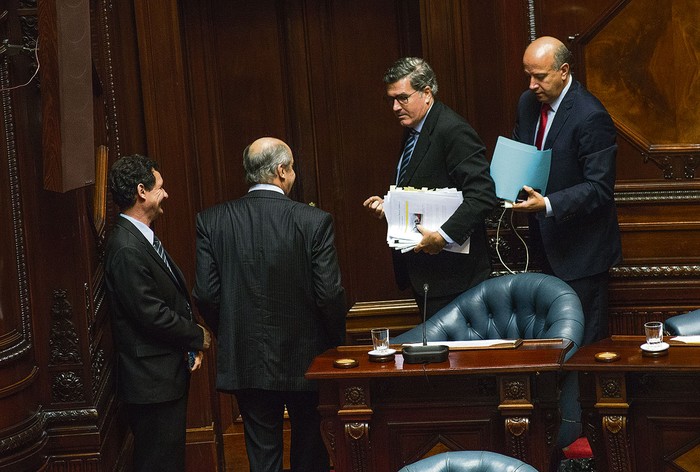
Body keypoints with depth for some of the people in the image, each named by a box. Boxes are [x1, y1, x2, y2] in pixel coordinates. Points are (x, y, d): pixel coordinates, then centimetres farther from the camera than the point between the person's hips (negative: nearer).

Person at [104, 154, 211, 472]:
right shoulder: (126, 249, -21)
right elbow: (152, 316, -22)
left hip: (169, 373, 10)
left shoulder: (143, 237, 11)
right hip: (153, 382, -10)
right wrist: (198, 337, -7)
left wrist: (191, 343, 3)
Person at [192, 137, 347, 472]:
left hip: (245, 362, 2)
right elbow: (329, 293, -13)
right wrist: (336, 342, 4)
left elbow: (205, 293, -5)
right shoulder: (313, 221, -13)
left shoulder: (211, 221, -6)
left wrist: (228, 336, 11)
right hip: (304, 357, -2)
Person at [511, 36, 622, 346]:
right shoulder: (528, 103, 5)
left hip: (581, 249, -8)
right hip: (547, 242, 8)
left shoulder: (591, 117, -21)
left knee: (583, 339, -1)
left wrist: (548, 205, -32)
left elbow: (600, 188, -22)